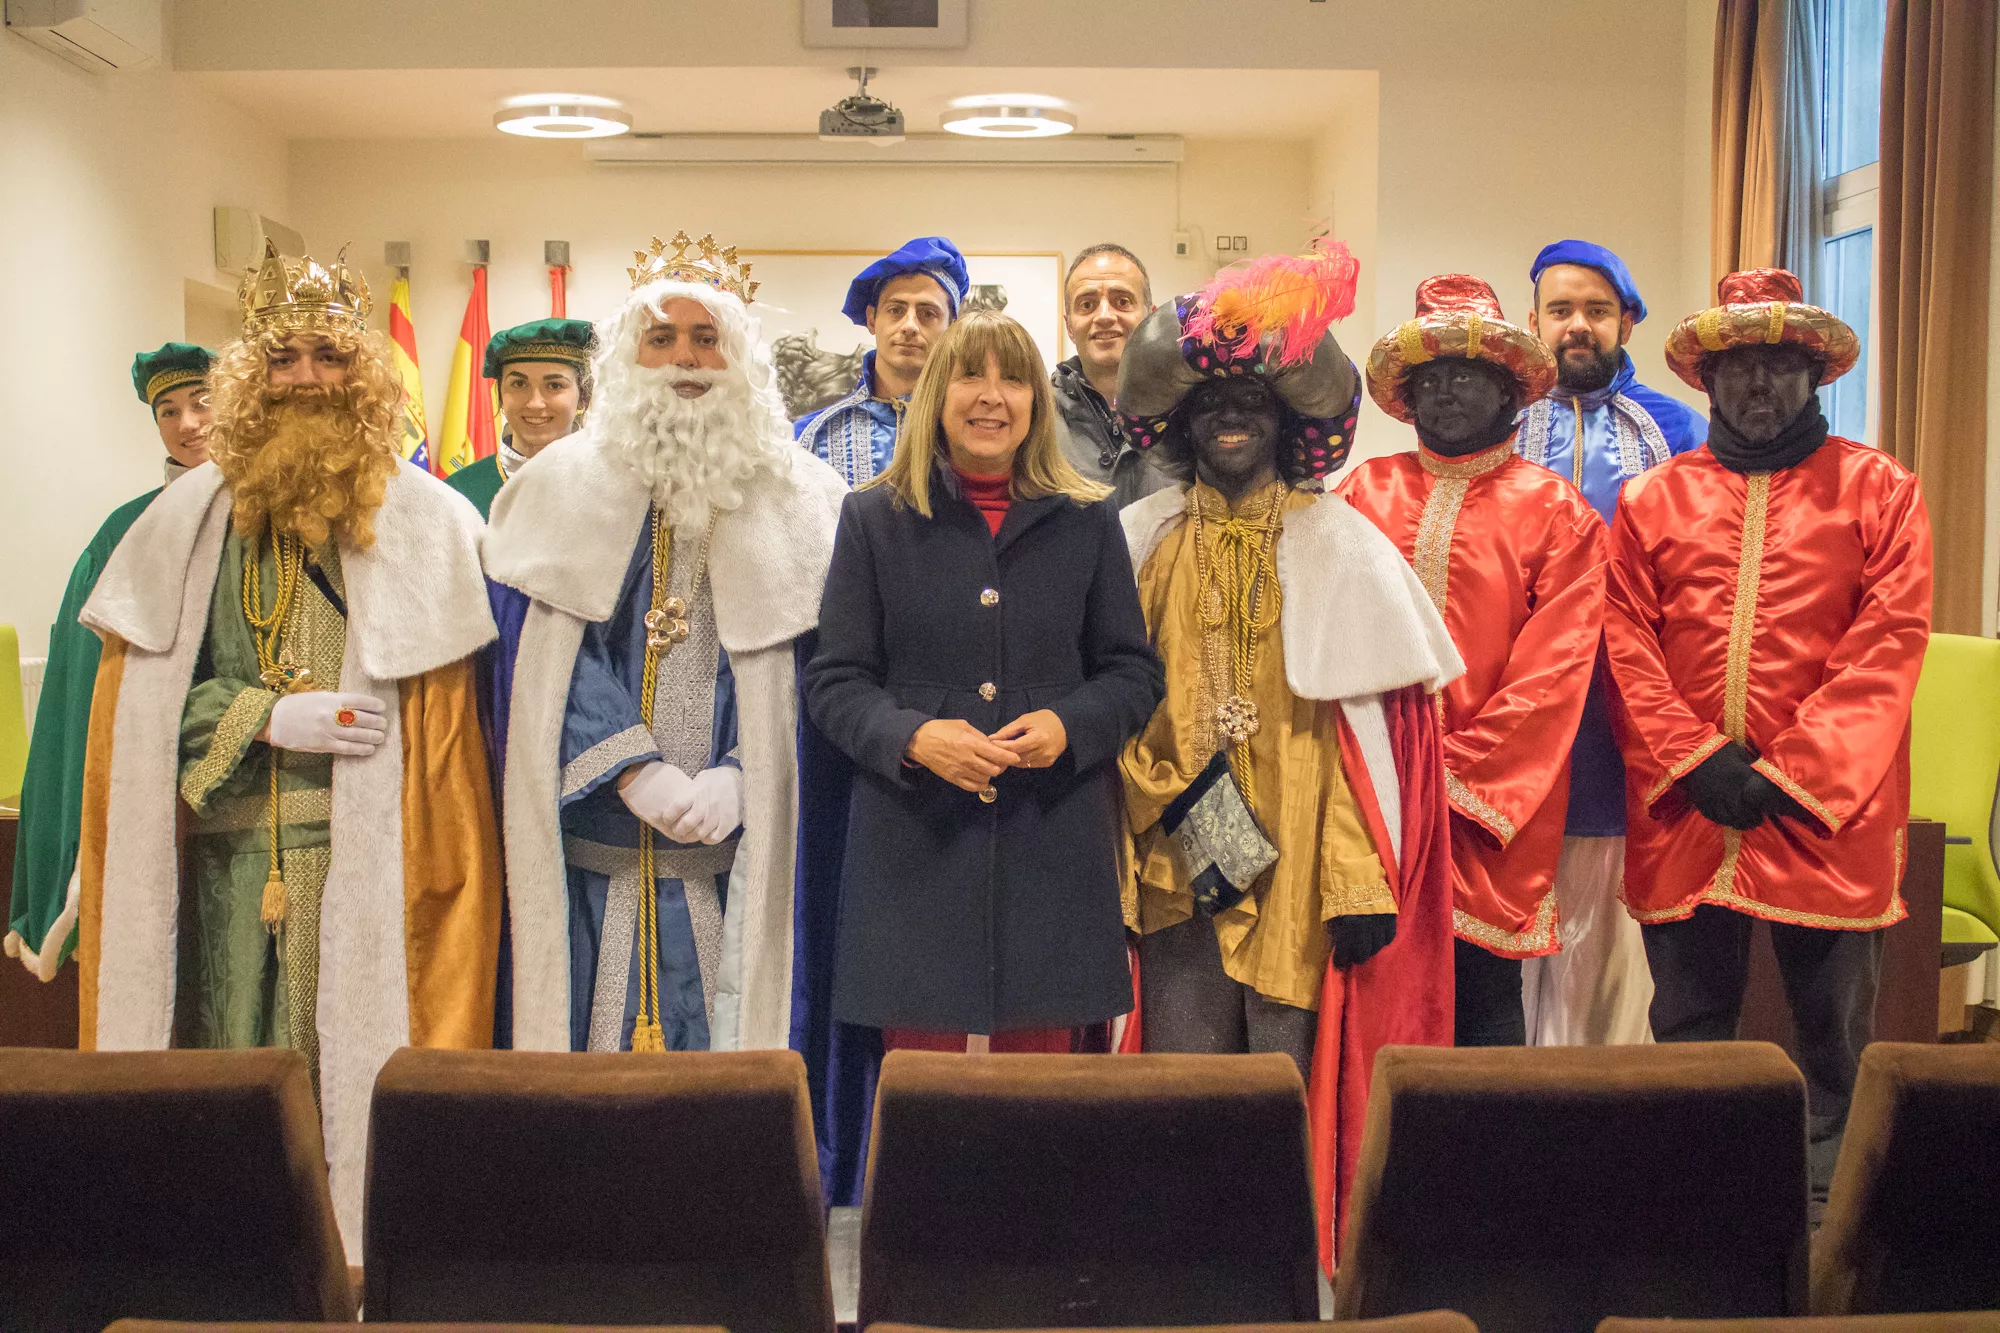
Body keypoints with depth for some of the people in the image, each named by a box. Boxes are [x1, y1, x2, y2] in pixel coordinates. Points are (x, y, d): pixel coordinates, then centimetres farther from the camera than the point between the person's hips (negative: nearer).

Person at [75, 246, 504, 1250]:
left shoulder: (425, 522, 4)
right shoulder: (191, 517, 11)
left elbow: (451, 725, 2)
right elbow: (137, 700, 9)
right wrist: (267, 718, -7)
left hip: (367, 864, -2)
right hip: (225, 865, 2)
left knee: (360, 1082, -3)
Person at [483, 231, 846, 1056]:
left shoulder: (797, 496, 7)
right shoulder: (569, 484, 7)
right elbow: (553, 660, 0)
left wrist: (739, 774, -14)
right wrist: (632, 771, -13)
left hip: (738, 848, 0)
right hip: (601, 845, 0)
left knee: (734, 1039, 2)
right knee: (601, 1041, 2)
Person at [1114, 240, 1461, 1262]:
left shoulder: (1340, 546, 5)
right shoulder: (1141, 543, 10)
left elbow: (1367, 723, -2)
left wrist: (1361, 884, -9)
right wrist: (1181, 808, -8)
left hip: (1298, 865, -1)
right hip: (1176, 861, 2)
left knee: (1289, 1066, 0)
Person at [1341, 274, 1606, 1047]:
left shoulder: (1556, 512, 3)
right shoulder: (1366, 491, 10)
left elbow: (1553, 671, -3)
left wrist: (1461, 774, -9)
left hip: (1494, 807, -2)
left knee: (1483, 997, 4)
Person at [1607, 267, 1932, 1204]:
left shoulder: (1878, 490, 5)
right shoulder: (1652, 499, 11)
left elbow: (1889, 643, -4)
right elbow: (1626, 644, 3)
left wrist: (1789, 775, -11)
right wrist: (1697, 762, -9)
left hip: (1827, 812, -1)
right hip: (1683, 813, 2)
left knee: (1836, 1039, 6)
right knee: (1687, 1035, 9)